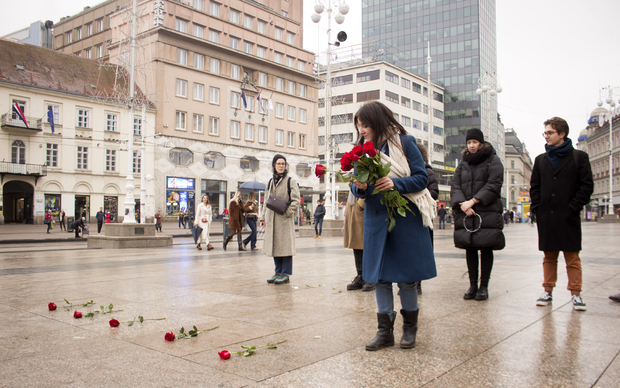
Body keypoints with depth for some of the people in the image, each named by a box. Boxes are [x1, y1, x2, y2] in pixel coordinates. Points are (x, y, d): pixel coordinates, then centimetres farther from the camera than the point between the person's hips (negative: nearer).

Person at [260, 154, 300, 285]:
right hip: (272, 219, 6)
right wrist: (263, 217, 13)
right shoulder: (270, 182, 16)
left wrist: (287, 213, -15)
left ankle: (286, 274, 3)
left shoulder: (290, 181, 0)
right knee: (274, 245, 9)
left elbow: (295, 200, -5)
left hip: (285, 219, -6)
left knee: (285, 245, -4)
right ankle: (278, 272, 18)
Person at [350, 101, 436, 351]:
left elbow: (422, 178, -6)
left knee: (406, 277, 4)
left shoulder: (404, 143, -4)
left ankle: (409, 328, 23)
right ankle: (385, 331, 18)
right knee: (379, 277, 6)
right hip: (376, 220, 4)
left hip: (406, 220, -4)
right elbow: (358, 189, 9)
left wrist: (395, 184, -22)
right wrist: (360, 187, -14)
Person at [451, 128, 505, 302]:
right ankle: (473, 285, 11)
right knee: (470, 249, 4)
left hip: (487, 213, -4)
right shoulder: (463, 164, 17)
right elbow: (455, 186, 7)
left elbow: (493, 185, -8)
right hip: (465, 214, 4)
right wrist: (462, 203, -11)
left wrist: (473, 201, -15)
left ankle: (484, 286, 6)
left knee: (486, 249, -1)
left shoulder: (493, 161, 4)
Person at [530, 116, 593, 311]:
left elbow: (587, 186, -2)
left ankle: (575, 293, 7)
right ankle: (548, 291, 15)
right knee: (549, 256, 9)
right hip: (545, 216, 3)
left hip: (568, 216, -3)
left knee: (572, 256, 1)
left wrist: (573, 207, -10)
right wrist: (537, 207, 0)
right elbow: (534, 187, 13)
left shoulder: (579, 157, 2)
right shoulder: (541, 159, 12)